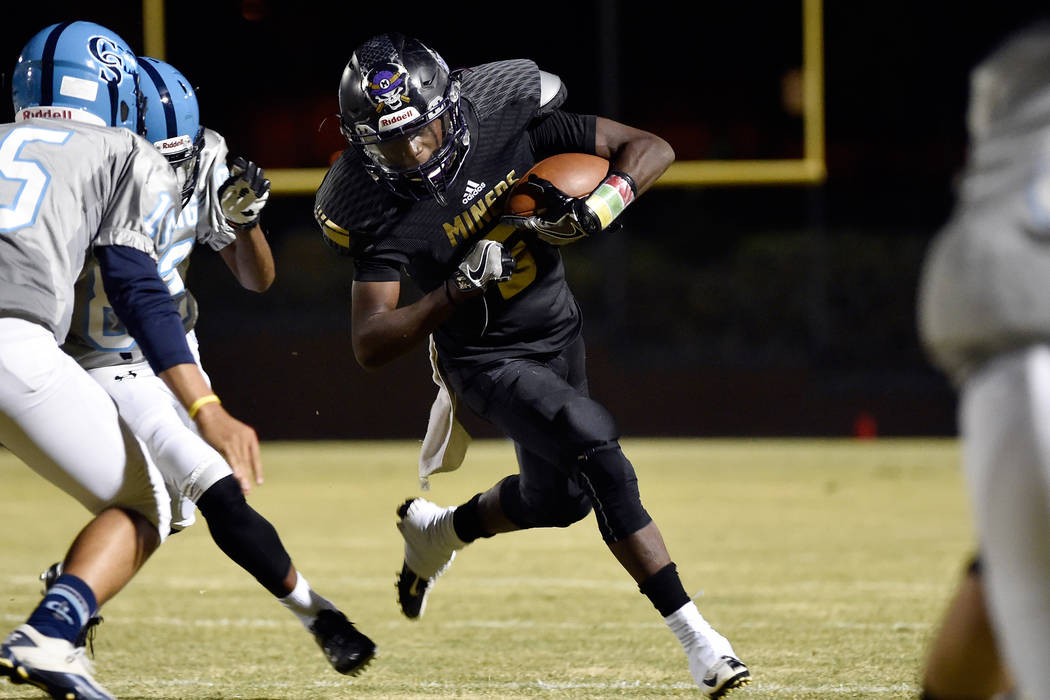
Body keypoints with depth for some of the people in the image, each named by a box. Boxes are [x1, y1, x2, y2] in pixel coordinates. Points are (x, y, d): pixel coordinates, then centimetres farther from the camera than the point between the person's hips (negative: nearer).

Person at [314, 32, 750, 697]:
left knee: (558, 496, 18)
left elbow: (652, 148, -15)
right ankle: (693, 634, -21)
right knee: (596, 445, -25)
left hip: (558, 333, 5)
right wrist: (460, 289, -36)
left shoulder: (508, 122, -19)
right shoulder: (385, 213, -23)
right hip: (486, 359, -5)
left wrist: (595, 212, -33)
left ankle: (436, 530, 49)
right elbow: (370, 345, -25)